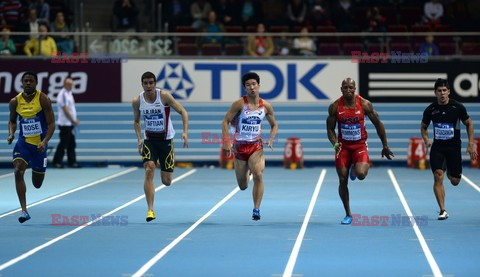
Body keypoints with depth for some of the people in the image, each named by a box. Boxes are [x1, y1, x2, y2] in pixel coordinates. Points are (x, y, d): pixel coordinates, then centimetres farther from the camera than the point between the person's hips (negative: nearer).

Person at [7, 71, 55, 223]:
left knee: (37, 184, 9)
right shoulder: (15, 102, -3)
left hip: (39, 144, -1)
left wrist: (45, 142, -24)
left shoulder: (43, 99, -11)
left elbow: (51, 124, -10)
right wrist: (11, 134, -6)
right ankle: (24, 210, -20)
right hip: (23, 142, 1)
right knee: (18, 172, -23)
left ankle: (37, 171, 50)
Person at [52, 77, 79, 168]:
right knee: (63, 143, -7)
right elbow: (65, 109, -17)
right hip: (65, 123, -9)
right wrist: (73, 120, -15)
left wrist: (75, 120, 10)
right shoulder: (63, 94, -13)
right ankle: (57, 162, -2)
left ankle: (72, 161, 13)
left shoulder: (69, 93, 16)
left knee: (71, 144, 9)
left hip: (70, 123, 9)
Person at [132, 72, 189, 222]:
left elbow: (183, 112, -10)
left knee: (167, 181, 2)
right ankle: (150, 210, -21)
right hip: (149, 140, 1)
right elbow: (136, 121, 12)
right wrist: (139, 139, -2)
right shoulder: (137, 101, -5)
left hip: (166, 139, -1)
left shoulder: (164, 96, -14)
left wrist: (185, 132, -22)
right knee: (149, 170, -22)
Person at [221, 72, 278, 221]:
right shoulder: (239, 104, -9)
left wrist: (271, 139, -6)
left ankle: (256, 209, -18)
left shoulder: (266, 106, -1)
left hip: (256, 146, 1)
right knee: (243, 186, 8)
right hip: (240, 146, -1)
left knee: (258, 175, -25)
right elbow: (225, 121, -6)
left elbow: (274, 125, 13)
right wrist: (226, 143, -15)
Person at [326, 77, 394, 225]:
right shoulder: (335, 107, -7)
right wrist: (335, 143, -19)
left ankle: (356, 168, 16)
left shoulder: (365, 104, -9)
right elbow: (330, 129, 1)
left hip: (360, 145, -1)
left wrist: (385, 146, 4)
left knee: (360, 174, -25)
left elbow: (378, 124, 1)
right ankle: (348, 214, 13)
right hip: (343, 146, 1)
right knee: (343, 181, -2)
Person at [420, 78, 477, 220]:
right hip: (437, 147, 0)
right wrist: (426, 140, -5)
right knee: (438, 176, -16)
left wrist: (471, 144, -2)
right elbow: (423, 127, 13)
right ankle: (443, 211, -12)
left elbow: (469, 124, 5)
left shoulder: (458, 107, -7)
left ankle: (449, 171, 43)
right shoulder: (430, 110, -3)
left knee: (455, 181, 3)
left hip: (454, 147, 0)